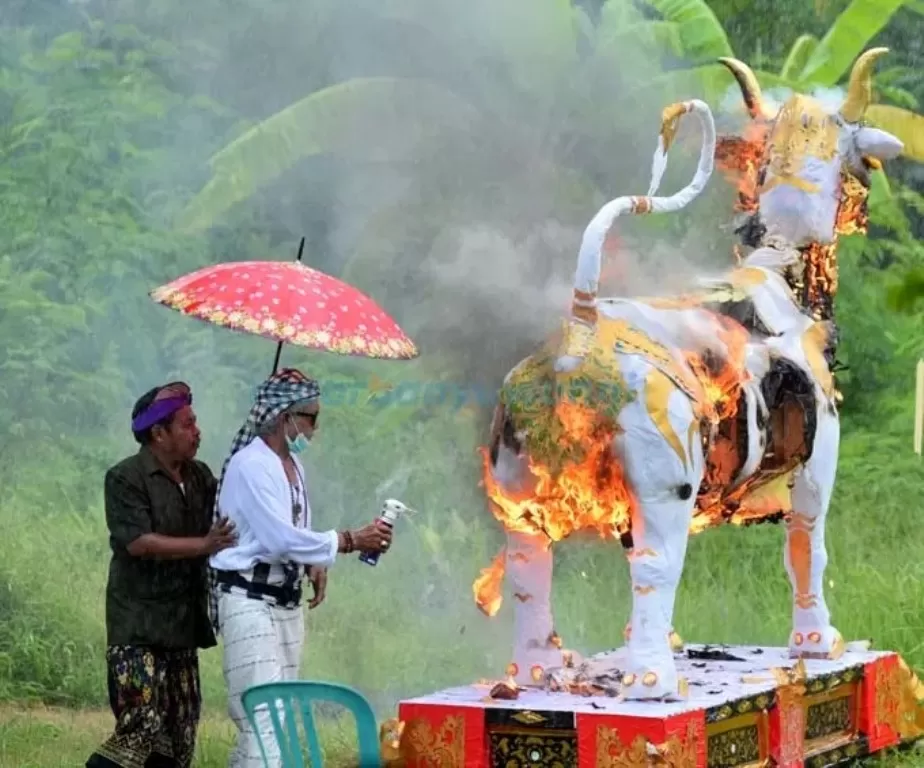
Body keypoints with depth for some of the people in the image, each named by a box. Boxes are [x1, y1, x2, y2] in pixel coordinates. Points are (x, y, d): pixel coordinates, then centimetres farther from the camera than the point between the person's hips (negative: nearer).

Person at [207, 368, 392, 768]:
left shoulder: (293, 464, 13)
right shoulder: (250, 465, -16)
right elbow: (279, 537, -23)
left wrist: (314, 564, 1)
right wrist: (350, 541, -20)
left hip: (286, 601, 9)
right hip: (250, 601, -9)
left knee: (278, 716, 8)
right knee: (265, 718, -15)